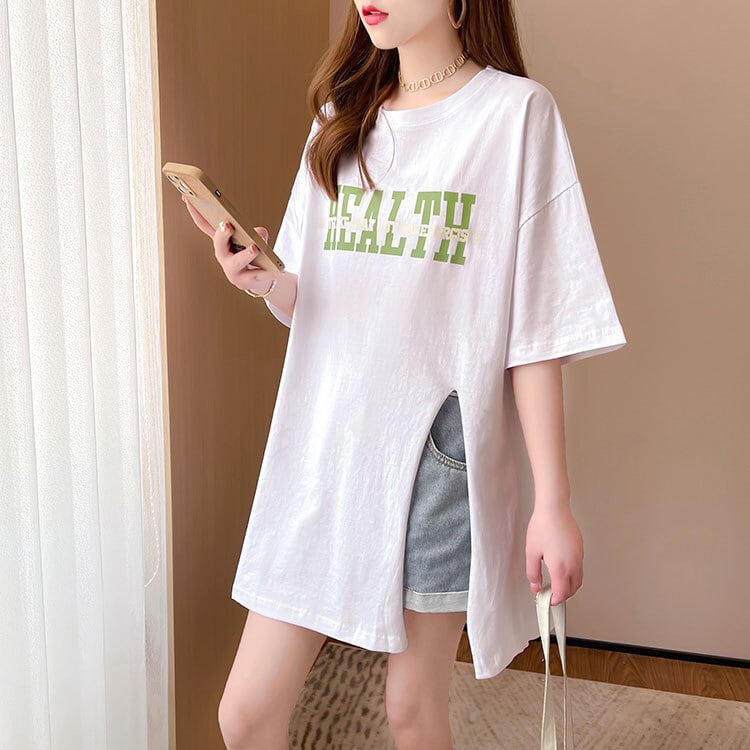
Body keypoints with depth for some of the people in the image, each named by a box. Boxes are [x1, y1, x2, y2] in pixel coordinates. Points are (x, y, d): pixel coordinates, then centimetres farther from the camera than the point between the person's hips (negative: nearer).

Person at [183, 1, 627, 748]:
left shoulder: (515, 111, -5)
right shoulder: (343, 119, 12)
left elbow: (538, 328, -9)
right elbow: (307, 302, 13)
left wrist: (552, 502, -10)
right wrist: (266, 281, -10)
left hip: (436, 454, -4)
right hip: (323, 443, 5)